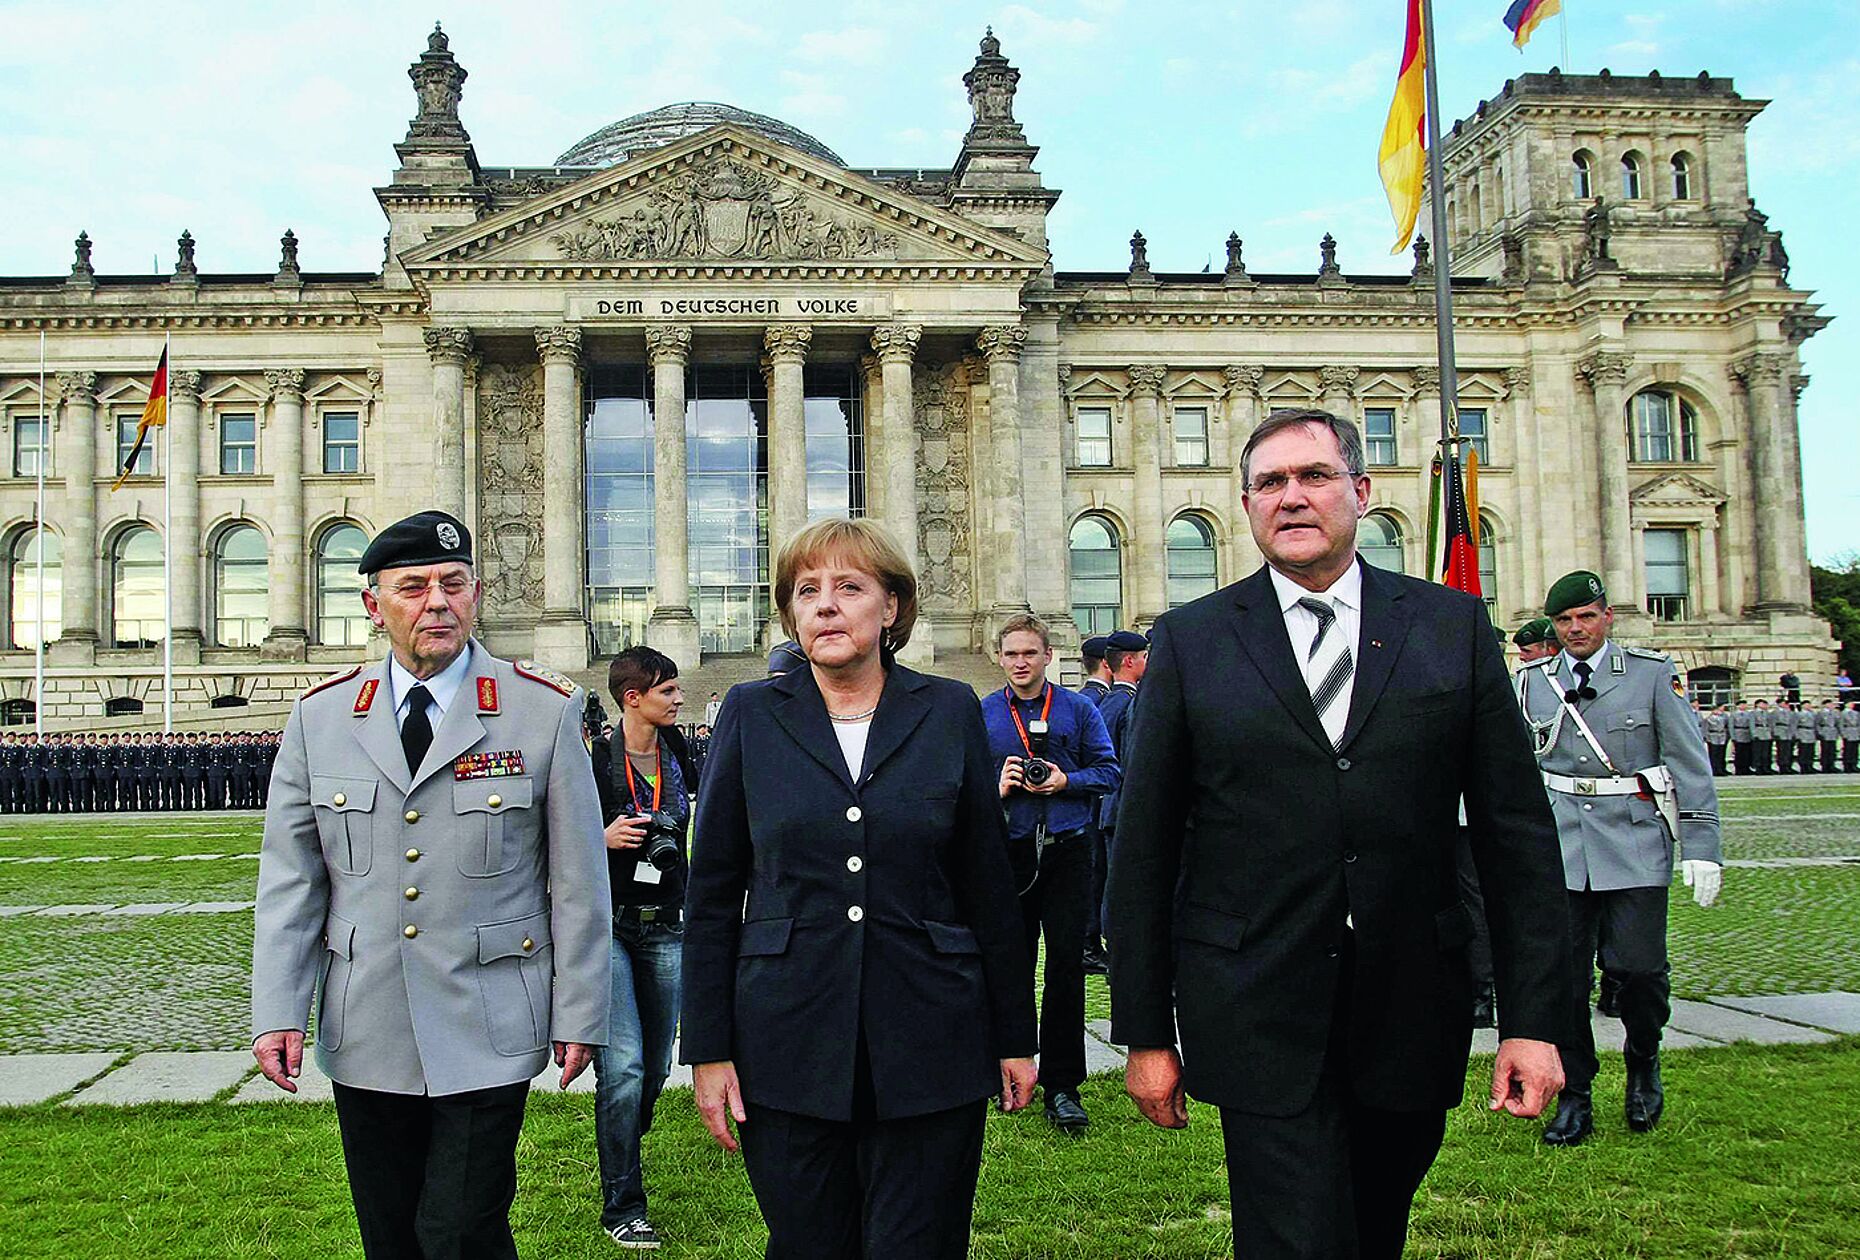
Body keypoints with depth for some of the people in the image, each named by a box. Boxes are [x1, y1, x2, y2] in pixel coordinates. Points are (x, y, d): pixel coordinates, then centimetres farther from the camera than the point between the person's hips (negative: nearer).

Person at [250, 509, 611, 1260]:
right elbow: (289, 882, 6)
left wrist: (579, 1014, -2)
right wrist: (277, 1011, -2)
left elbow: (579, 881, -2)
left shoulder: (546, 712, -3)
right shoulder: (319, 719, 5)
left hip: (487, 1037, -3)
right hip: (364, 1036, 3)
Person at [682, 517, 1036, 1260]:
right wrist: (708, 1049, -1)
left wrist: (1015, 1036, 6)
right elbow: (712, 895, 3)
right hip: (787, 1044, 0)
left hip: (929, 1045, 0)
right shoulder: (752, 715, 3)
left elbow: (988, 888, 6)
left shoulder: (950, 712, 3)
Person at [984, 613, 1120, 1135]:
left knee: (1065, 965, -3)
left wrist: (1065, 781, -13)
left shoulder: (1077, 709, 5)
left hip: (1066, 852, -1)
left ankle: (1062, 1087, 3)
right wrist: (997, 788, -12)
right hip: (1008, 853, 1)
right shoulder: (980, 715, 6)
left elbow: (1109, 772, 4)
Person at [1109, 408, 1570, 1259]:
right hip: (1261, 1021, -2)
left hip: (1414, 1017, 2)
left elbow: (1517, 833, 3)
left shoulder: (1454, 627, 4)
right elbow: (1144, 849, 1)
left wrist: (1535, 1018, -3)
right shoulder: (1190, 640, 0)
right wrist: (1145, 1032, -1)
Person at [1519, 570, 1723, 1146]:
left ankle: (1644, 1066, 25)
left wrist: (1702, 849, -3)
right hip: (1560, 845, 2)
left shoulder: (1653, 674, 3)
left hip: (1635, 843, -2)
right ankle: (1574, 1098, 14)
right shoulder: (1537, 684, 9)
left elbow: (1691, 766, 2)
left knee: (1638, 966, -6)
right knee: (1563, 975, 1)